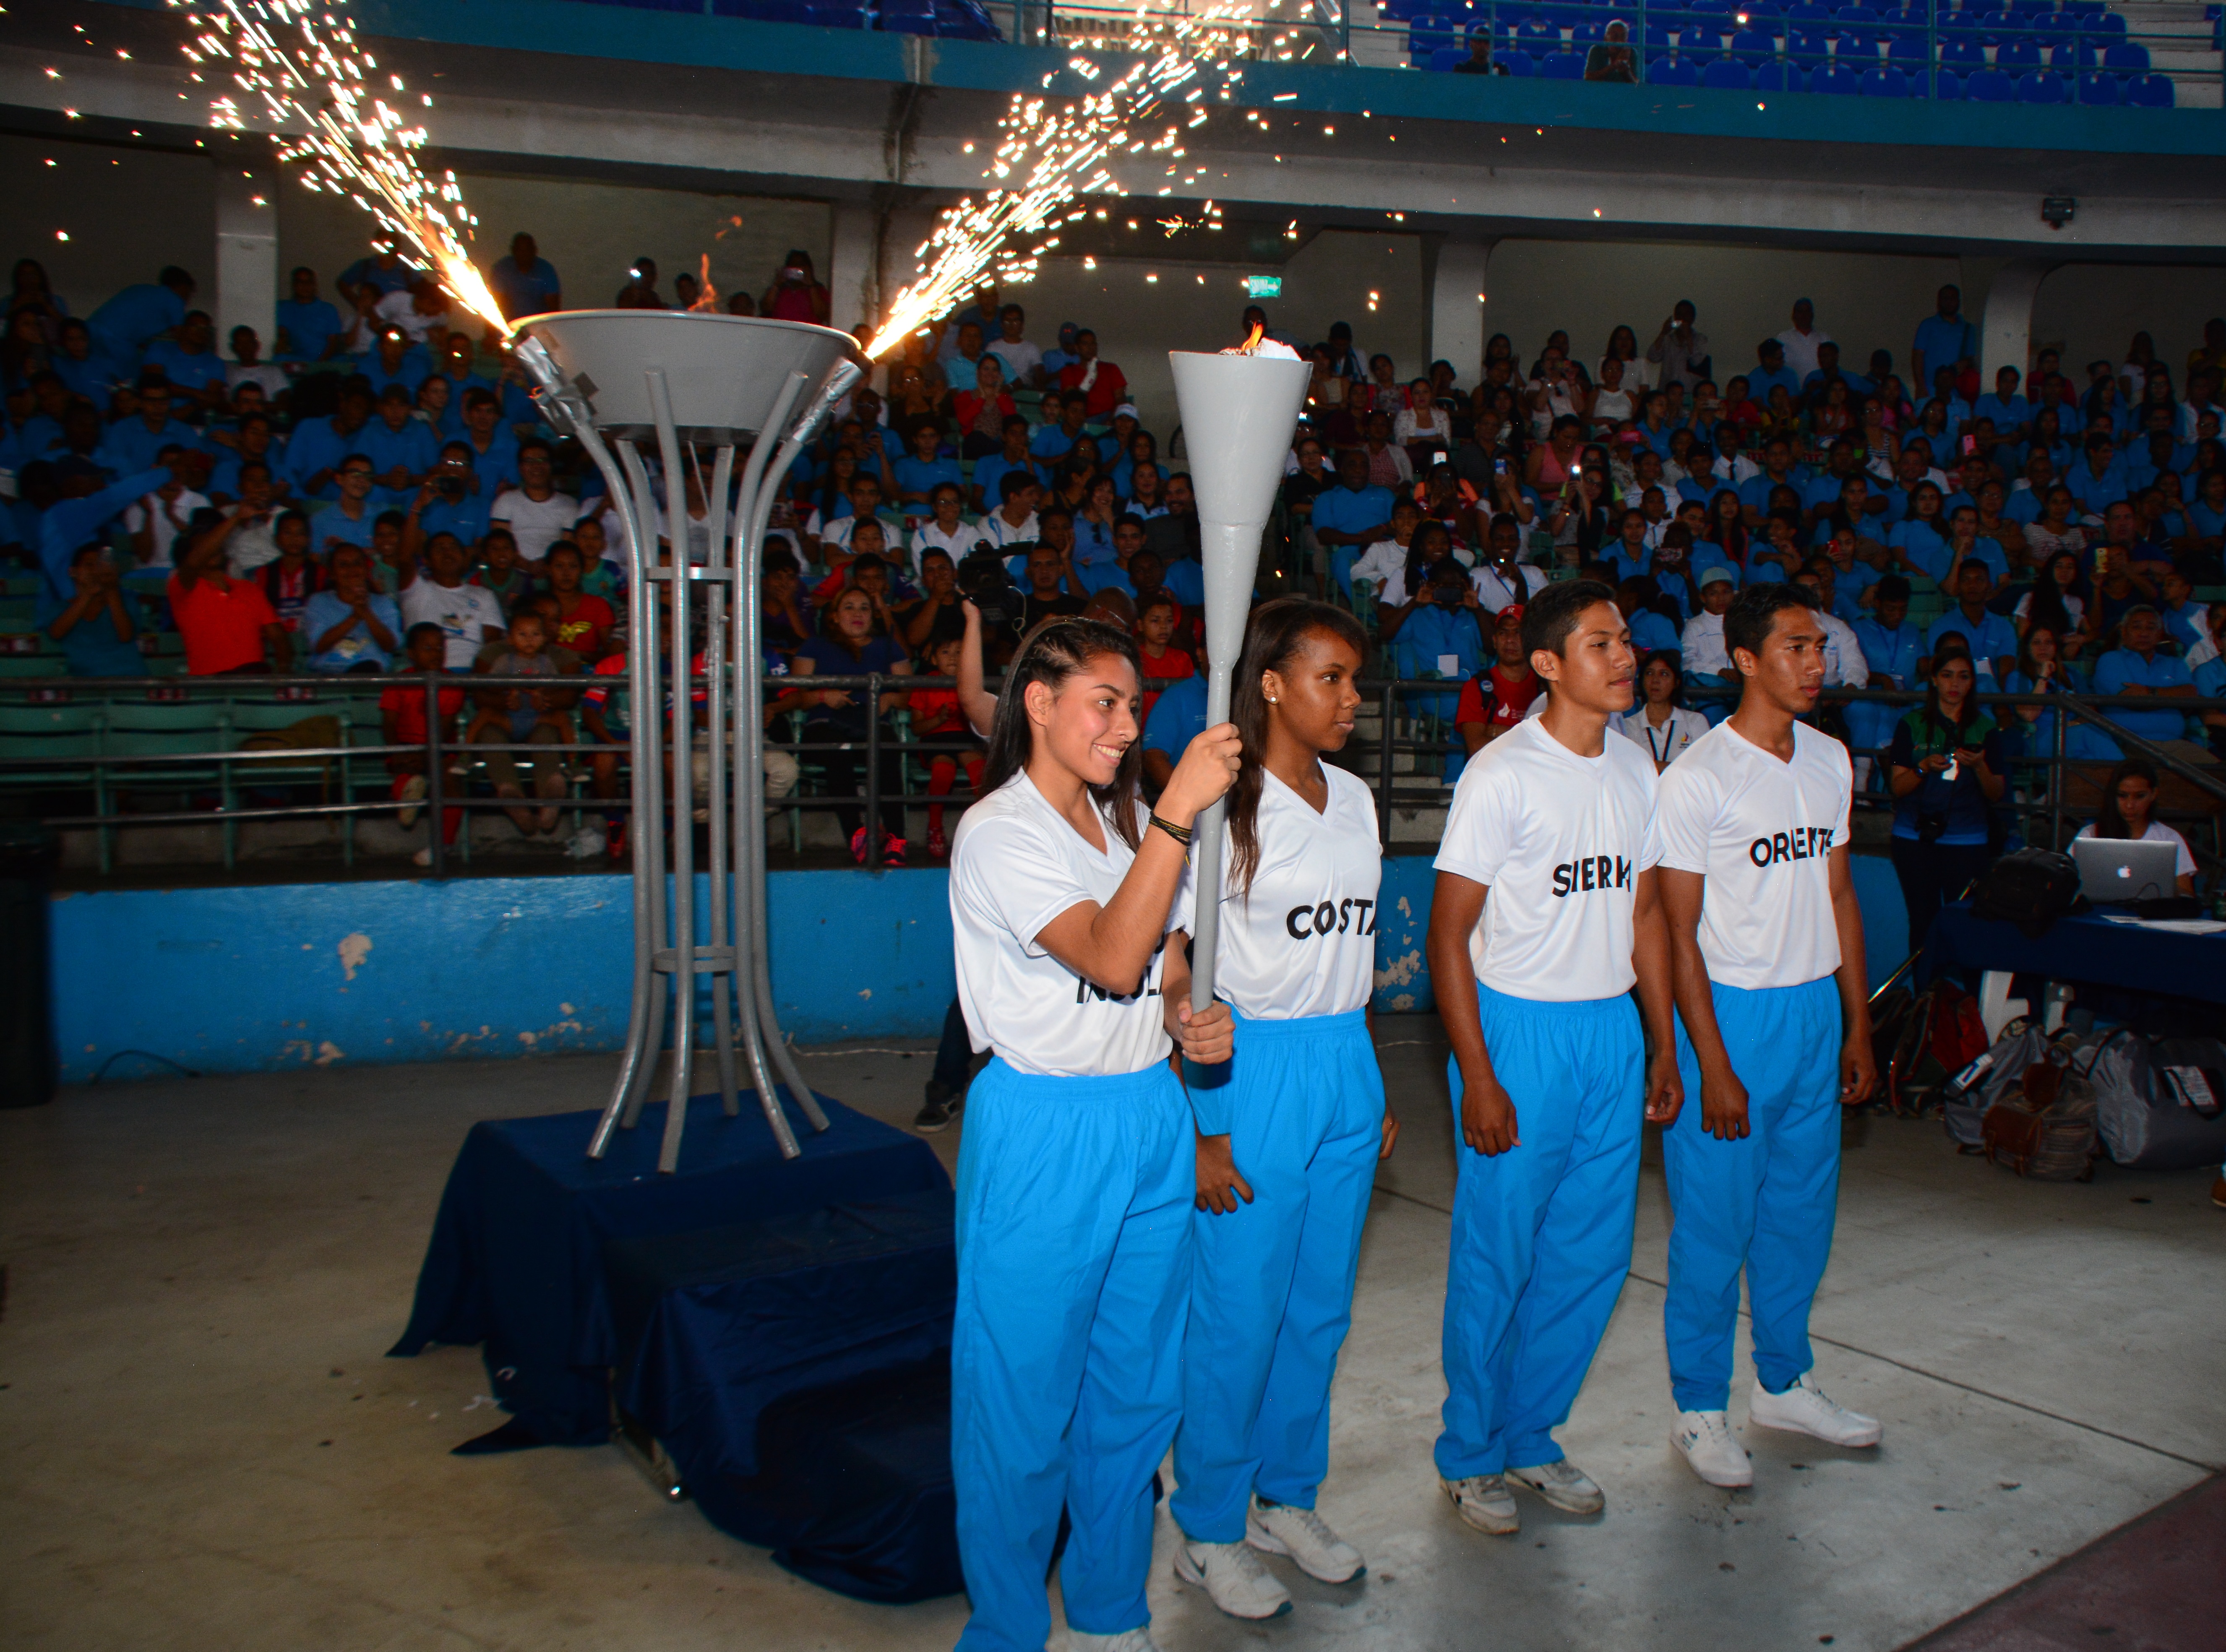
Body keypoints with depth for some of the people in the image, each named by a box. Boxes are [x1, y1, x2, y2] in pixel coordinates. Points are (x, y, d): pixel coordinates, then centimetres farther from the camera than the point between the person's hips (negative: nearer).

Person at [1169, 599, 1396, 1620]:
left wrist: (1375, 1089, 17)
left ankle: (1286, 1497, 34)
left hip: (1345, 1069, 7)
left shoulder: (1354, 800, 9)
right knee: (1238, 1315, 3)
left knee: (1321, 1306, 15)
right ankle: (1209, 1530, 21)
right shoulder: (1221, 805, -12)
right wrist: (1201, 1129, -14)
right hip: (1250, 1070, -6)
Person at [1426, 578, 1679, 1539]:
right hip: (1518, 1028, -6)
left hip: (1613, 1028, 6)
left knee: (1593, 1252, 12)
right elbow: (1448, 936, -12)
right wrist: (1479, 1080, -15)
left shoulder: (1636, 770, 8)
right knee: (1497, 1257, 3)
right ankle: (1469, 1453, 23)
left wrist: (1663, 1047, 13)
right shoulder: (1502, 775, -13)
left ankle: (1529, 1436, 30)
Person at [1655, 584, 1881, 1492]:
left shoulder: (1831, 761, 9)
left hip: (1818, 1009, 6)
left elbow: (1839, 895, 15)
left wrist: (1858, 1026, 13)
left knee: (1801, 1209, 16)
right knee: (1714, 1220, 2)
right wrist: (1713, 1068, -15)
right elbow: (1678, 933, -12)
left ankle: (1783, 1383, 34)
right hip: (1731, 1013, -6)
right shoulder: (1697, 779, -13)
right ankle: (1699, 1408, 18)